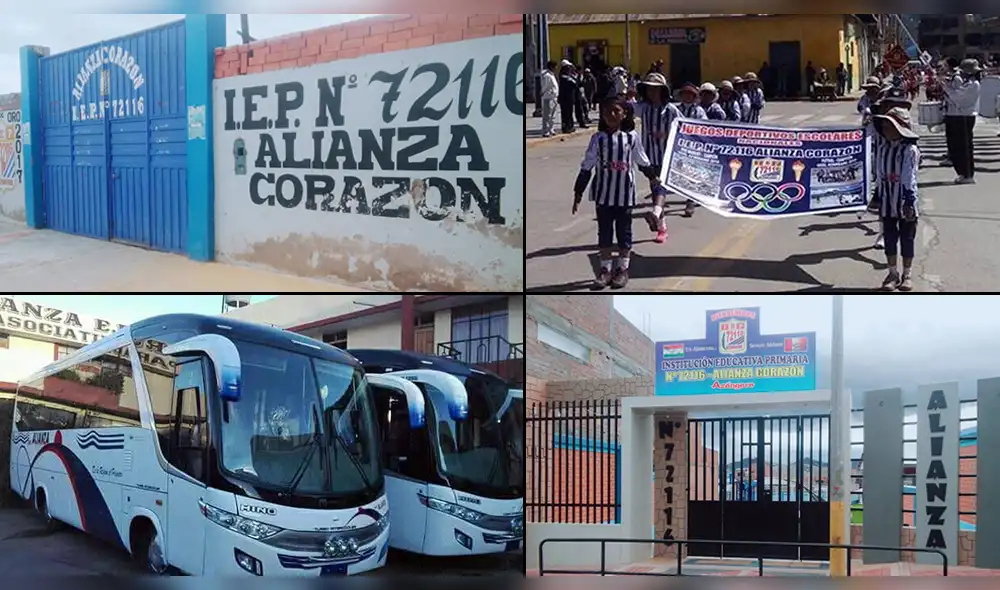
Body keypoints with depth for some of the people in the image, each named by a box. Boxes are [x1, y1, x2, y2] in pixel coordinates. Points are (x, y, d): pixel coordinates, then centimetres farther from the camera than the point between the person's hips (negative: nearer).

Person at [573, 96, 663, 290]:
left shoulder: (631, 137, -4)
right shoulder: (598, 138, -5)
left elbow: (642, 161, 12)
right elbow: (586, 167, -1)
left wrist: (653, 176, 21)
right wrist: (578, 193, -2)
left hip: (625, 193, 0)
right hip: (603, 194, 0)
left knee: (624, 232, 7)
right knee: (604, 232, 7)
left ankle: (622, 269, 18)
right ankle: (605, 269, 15)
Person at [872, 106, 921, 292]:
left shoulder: (910, 150, -11)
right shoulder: (884, 150, 6)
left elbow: (909, 178, -14)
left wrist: (910, 201, -16)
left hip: (905, 203, -5)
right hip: (888, 203, 5)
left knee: (907, 238, 6)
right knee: (890, 237, 10)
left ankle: (907, 274, 16)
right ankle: (893, 273, 20)